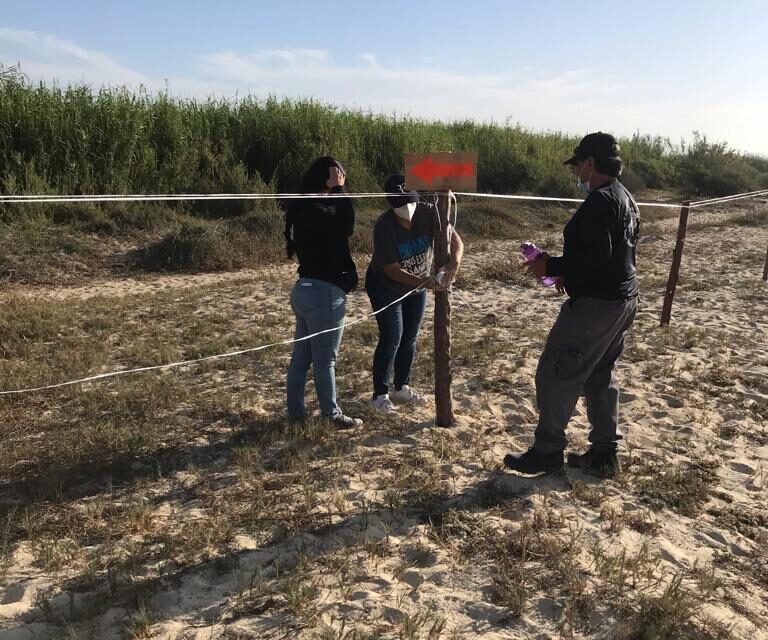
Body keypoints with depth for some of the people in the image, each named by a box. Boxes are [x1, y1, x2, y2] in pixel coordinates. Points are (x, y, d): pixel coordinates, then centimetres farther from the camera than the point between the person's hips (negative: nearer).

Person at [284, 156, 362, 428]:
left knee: (301, 355, 14)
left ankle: (296, 410, 25)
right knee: (325, 359, 3)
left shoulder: (304, 208, 12)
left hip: (306, 289, 10)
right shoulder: (316, 211, -18)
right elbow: (347, 226, -20)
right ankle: (332, 414, 16)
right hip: (323, 293, -10)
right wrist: (338, 189, -14)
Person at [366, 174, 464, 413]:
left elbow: (456, 240, -22)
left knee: (409, 338, 13)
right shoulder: (384, 226, -28)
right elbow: (391, 270, -28)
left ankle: (401, 388, 29)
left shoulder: (429, 213, -18)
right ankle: (380, 394, 8)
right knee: (391, 339, -7)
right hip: (386, 288, -5)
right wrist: (423, 281, -41)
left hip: (417, 287, 5)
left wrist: (454, 262, -43)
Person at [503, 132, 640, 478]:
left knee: (555, 374, -1)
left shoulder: (600, 201, -18)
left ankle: (547, 450, 9)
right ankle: (604, 453, 23)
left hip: (595, 304, -10)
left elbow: (596, 256, -26)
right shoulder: (626, 199, 15)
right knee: (601, 376, 16)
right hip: (623, 299, 11)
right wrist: (569, 272, 15)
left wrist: (552, 266, -14)